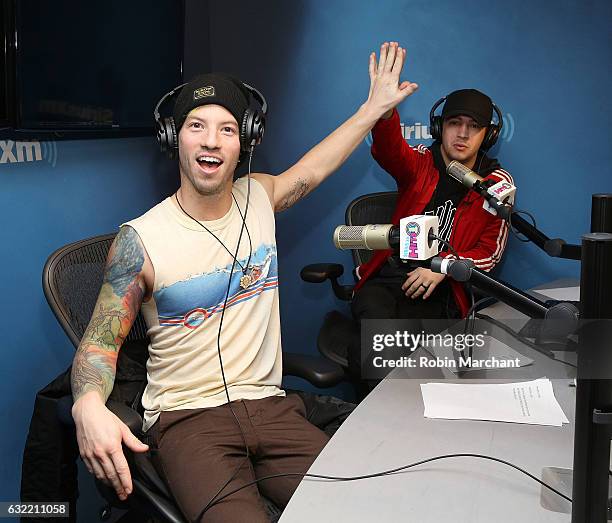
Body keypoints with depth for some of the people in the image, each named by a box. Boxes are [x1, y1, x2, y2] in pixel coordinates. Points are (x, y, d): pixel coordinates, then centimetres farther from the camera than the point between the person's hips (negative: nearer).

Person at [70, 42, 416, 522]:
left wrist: (375, 107, 29)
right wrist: (89, 405, -26)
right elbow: (101, 340, -5)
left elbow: (311, 170, 25)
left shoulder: (258, 197, 6)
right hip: (186, 419, -4)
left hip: (269, 407, 5)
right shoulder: (140, 239, -8)